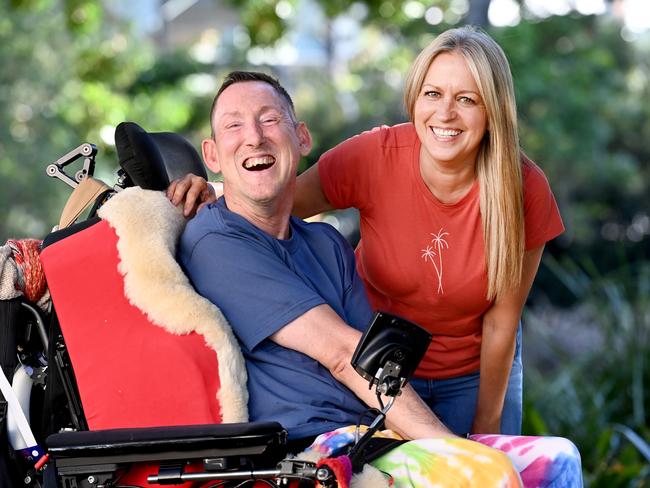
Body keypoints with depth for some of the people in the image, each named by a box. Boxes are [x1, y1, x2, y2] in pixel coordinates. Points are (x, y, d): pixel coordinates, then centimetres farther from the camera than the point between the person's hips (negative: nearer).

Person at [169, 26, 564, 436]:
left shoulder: (525, 190, -21)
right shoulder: (374, 157, -23)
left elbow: (501, 322, -14)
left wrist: (486, 431, -8)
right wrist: (214, 201, -31)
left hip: (475, 370, 0)